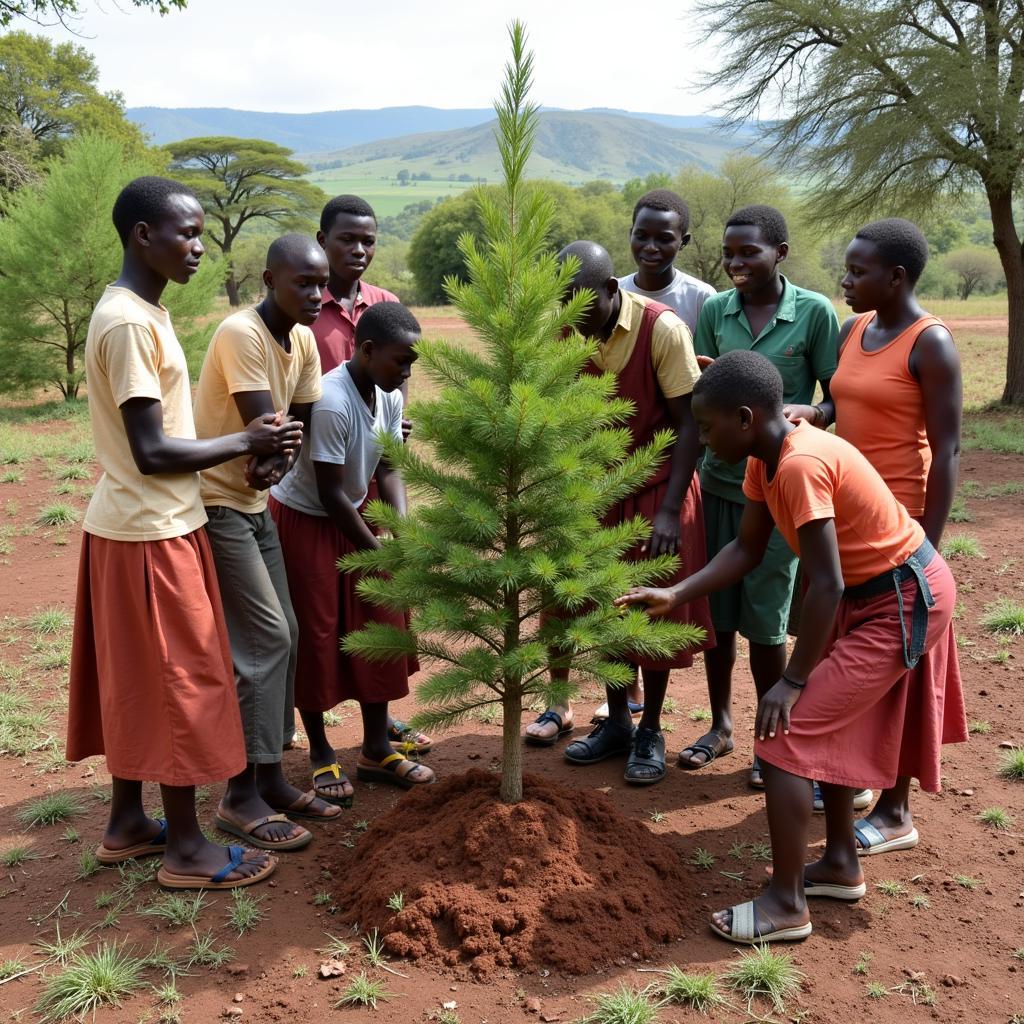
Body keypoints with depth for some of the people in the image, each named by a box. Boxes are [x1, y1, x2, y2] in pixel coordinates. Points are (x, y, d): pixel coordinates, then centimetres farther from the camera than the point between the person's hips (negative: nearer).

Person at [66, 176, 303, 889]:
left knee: (135, 681, 17)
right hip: (152, 533, -10)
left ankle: (127, 823, 30)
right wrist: (247, 442, -14)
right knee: (181, 684, 0)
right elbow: (151, 451, -23)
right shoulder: (129, 322, -20)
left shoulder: (140, 311, 11)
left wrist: (242, 448, 5)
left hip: (138, 525, 10)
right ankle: (186, 847, 13)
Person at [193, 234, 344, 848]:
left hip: (255, 503, 9)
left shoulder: (304, 341, 4)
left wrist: (274, 465, -17)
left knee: (283, 636, 9)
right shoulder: (242, 334, -21)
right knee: (264, 640, -10)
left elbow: (301, 423, 2)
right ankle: (241, 796, 0)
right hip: (215, 503, -8)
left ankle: (270, 777, 20)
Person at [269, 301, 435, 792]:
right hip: (303, 524, -8)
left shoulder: (390, 398, -4)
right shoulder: (332, 403, -29)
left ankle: (376, 751, 18)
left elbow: (387, 470, 0)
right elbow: (330, 493, -25)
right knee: (315, 637, 1)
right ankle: (321, 754, 18)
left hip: (350, 517, 8)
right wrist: (380, 552, -19)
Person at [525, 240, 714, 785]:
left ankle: (650, 733, 20)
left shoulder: (662, 329, -21)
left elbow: (688, 424, -17)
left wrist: (669, 510, -22)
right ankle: (616, 723, 28)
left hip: (658, 488, -4)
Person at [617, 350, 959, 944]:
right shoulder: (767, 458, 1)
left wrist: (793, 679, -21)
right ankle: (841, 865, 37)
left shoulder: (799, 466, -28)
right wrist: (676, 595, -3)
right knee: (829, 725, 22)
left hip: (901, 605, -10)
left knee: (785, 733, -9)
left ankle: (786, 905, 2)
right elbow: (747, 549, 7)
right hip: (873, 595, 10)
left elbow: (827, 585, -28)